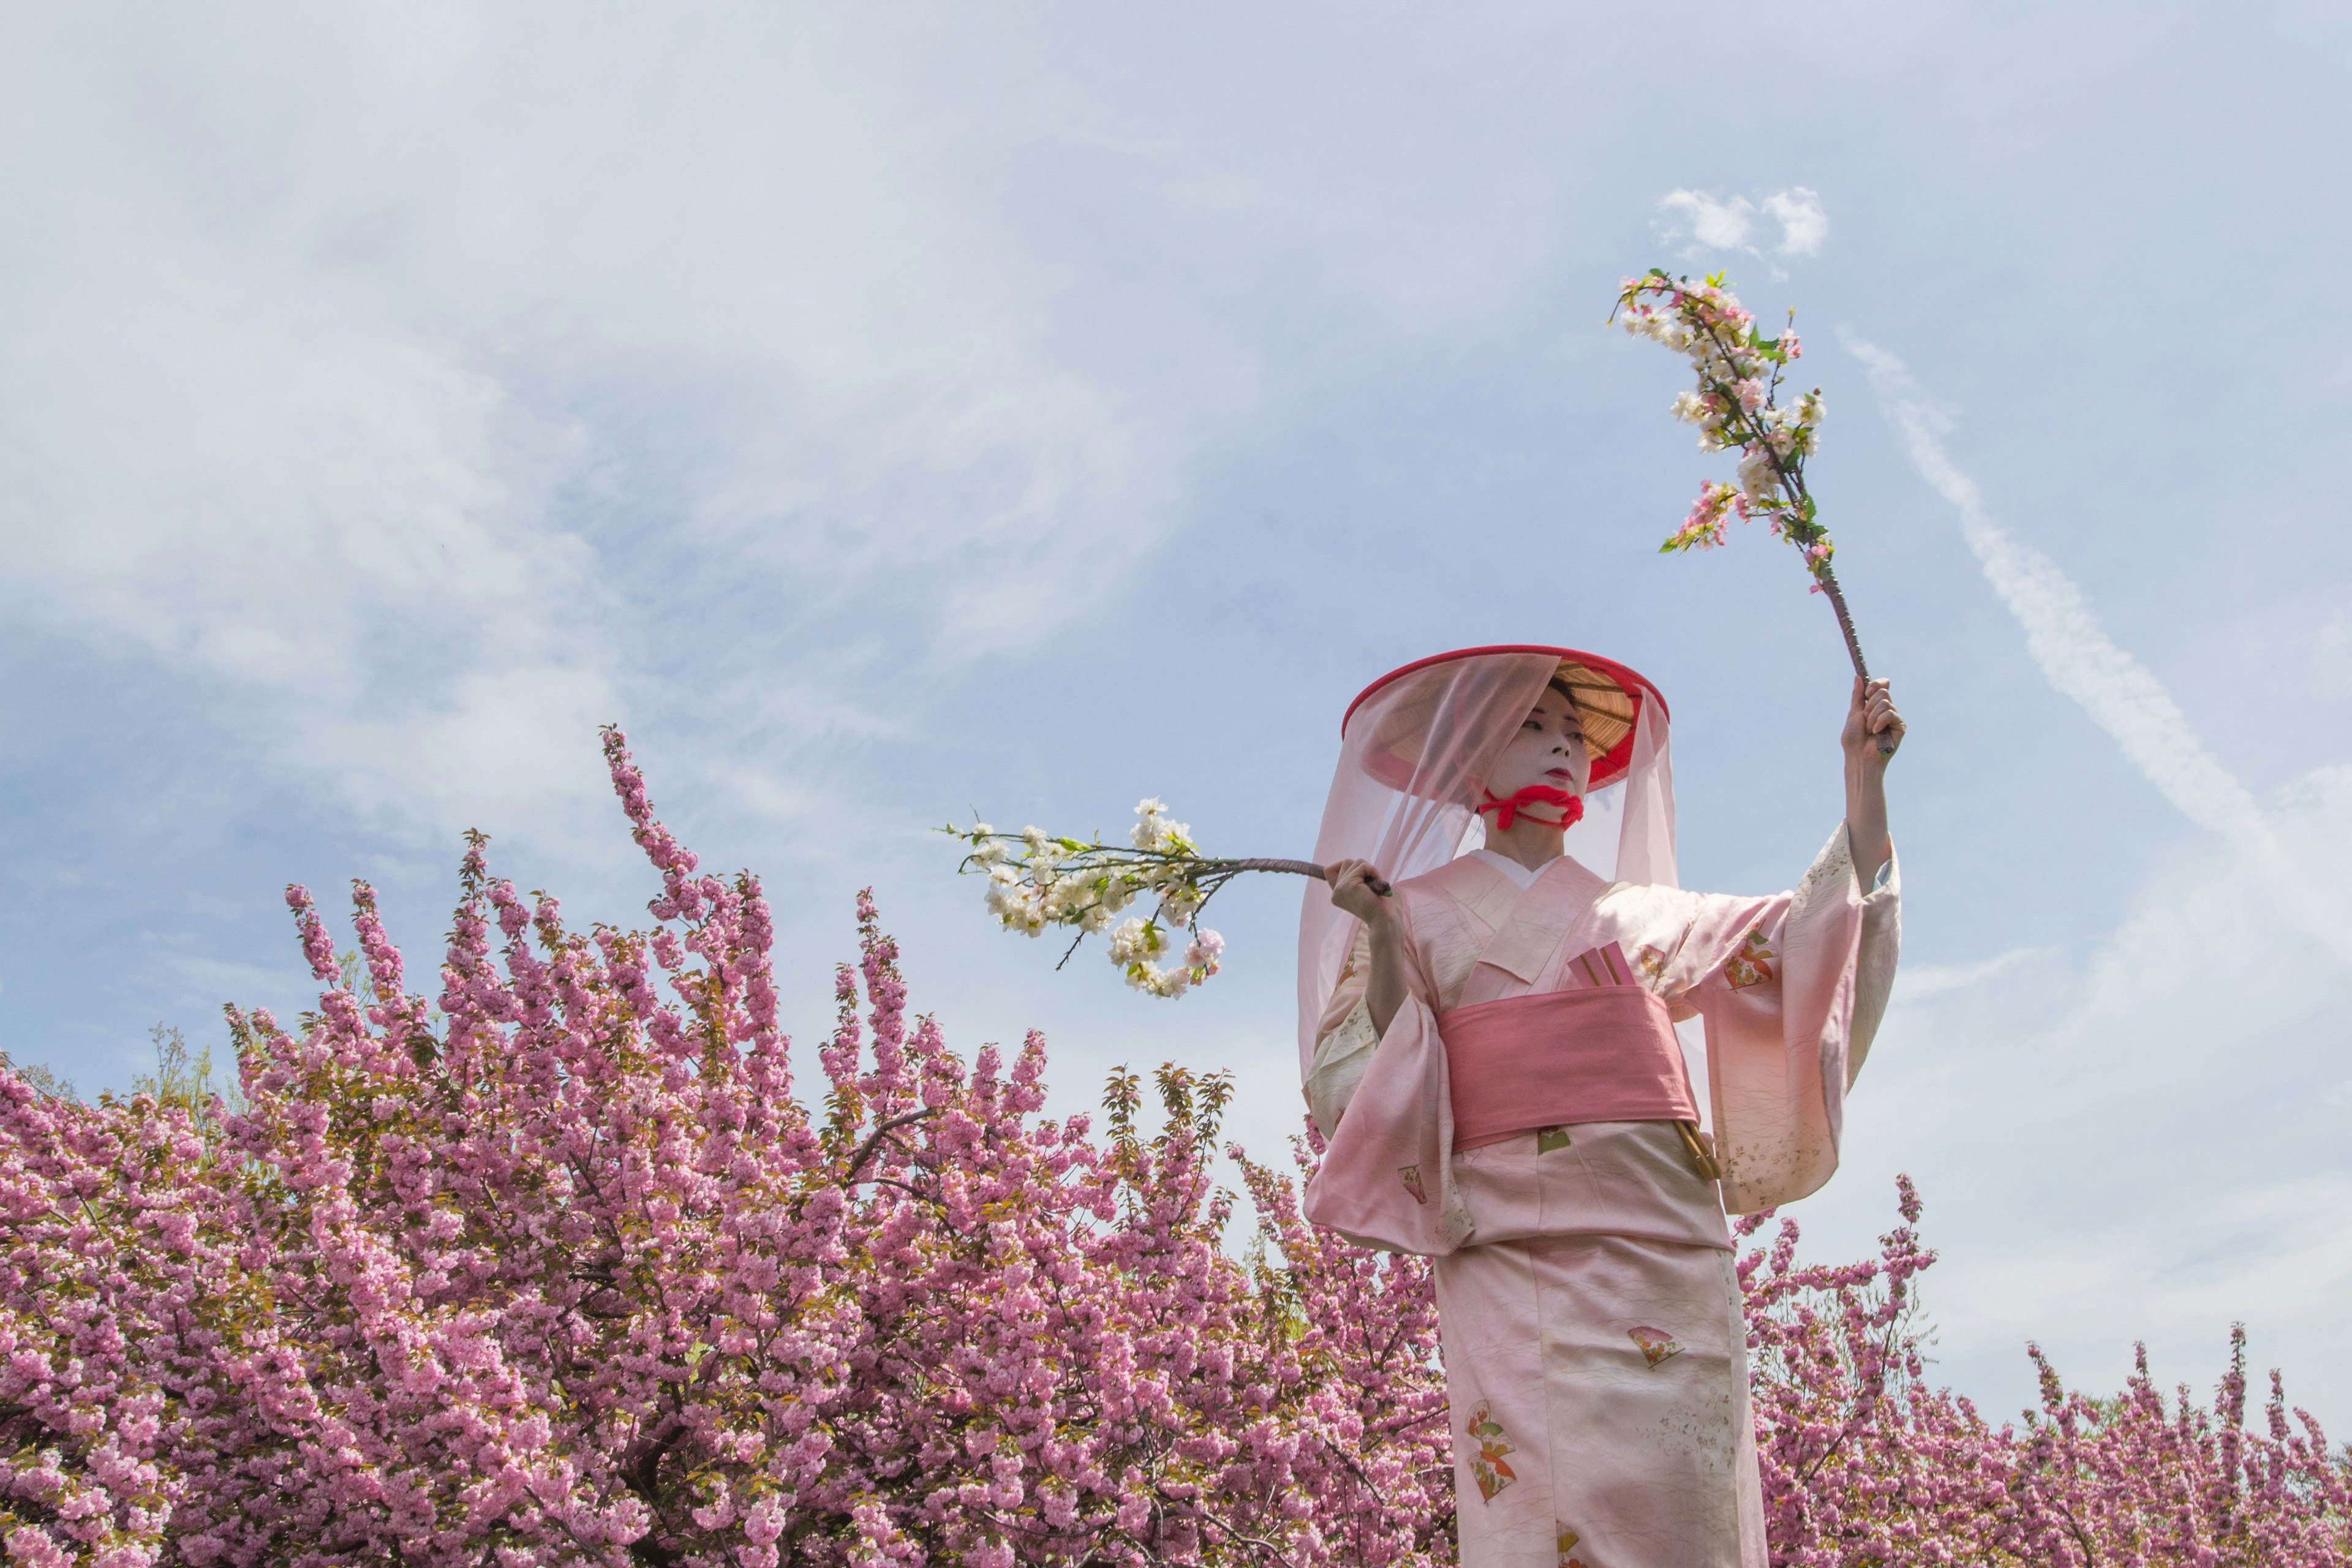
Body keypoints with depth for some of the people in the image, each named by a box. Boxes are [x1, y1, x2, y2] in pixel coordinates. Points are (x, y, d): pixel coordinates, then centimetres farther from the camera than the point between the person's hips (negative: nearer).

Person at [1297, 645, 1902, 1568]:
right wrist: (1382, 941, -7)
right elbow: (1352, 1087, 5)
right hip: (1506, 1242, -3)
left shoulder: (1635, 912, 22)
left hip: (1658, 1232, 3)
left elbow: (1805, 937, 15)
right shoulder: (1416, 912, 14)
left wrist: (1863, 778, 9)